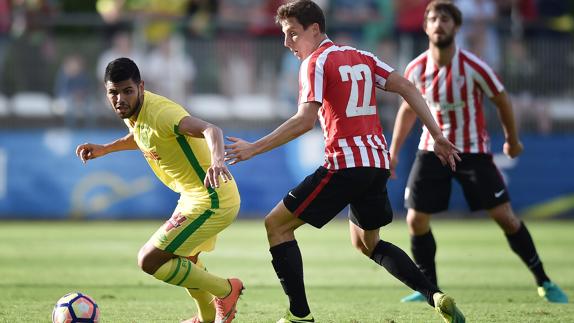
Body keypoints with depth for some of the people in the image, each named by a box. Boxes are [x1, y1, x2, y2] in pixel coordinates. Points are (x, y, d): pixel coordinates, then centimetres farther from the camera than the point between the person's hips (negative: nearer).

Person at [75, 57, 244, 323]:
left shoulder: (159, 112, -26)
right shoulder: (133, 111, 3)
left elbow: (211, 130, -41)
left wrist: (217, 160, -60)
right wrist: (105, 149, 19)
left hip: (211, 201, -10)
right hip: (194, 197, 10)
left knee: (149, 261, -10)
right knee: (184, 257, 31)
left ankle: (225, 291, 3)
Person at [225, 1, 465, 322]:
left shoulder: (315, 63, -6)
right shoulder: (361, 57, 16)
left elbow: (305, 120, -18)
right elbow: (407, 88, 11)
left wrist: (254, 148, -16)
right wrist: (437, 136, 10)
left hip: (345, 164, -8)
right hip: (378, 163, 8)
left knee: (277, 224, 3)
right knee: (367, 242, 26)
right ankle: (437, 297, 9)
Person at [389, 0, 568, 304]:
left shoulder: (474, 67, -17)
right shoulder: (416, 69, -7)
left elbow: (501, 100, 0)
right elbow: (408, 109, 11)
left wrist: (512, 139, 11)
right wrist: (394, 150, 9)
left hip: (473, 151, -3)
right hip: (431, 151, 3)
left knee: (505, 216, -6)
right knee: (416, 221, -4)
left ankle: (544, 282, 6)